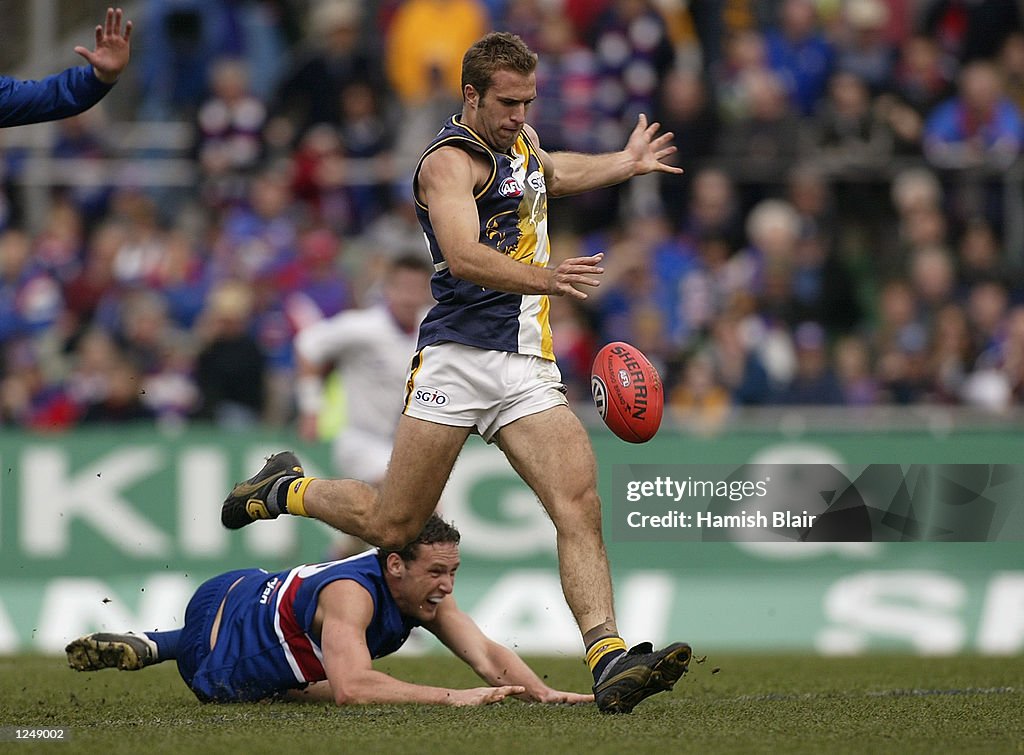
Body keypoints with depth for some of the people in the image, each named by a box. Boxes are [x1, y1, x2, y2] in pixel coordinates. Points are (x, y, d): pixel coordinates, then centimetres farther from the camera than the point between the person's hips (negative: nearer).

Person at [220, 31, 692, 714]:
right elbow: (464, 255, -27)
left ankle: (609, 663, -23)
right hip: (460, 356, -6)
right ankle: (287, 490, 29)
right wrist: (545, 279, -41)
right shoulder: (451, 159, -9)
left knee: (580, 504, -14)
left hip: (530, 368, 6)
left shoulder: (521, 140, 19)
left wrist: (628, 163, 46)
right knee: (392, 525, 0)